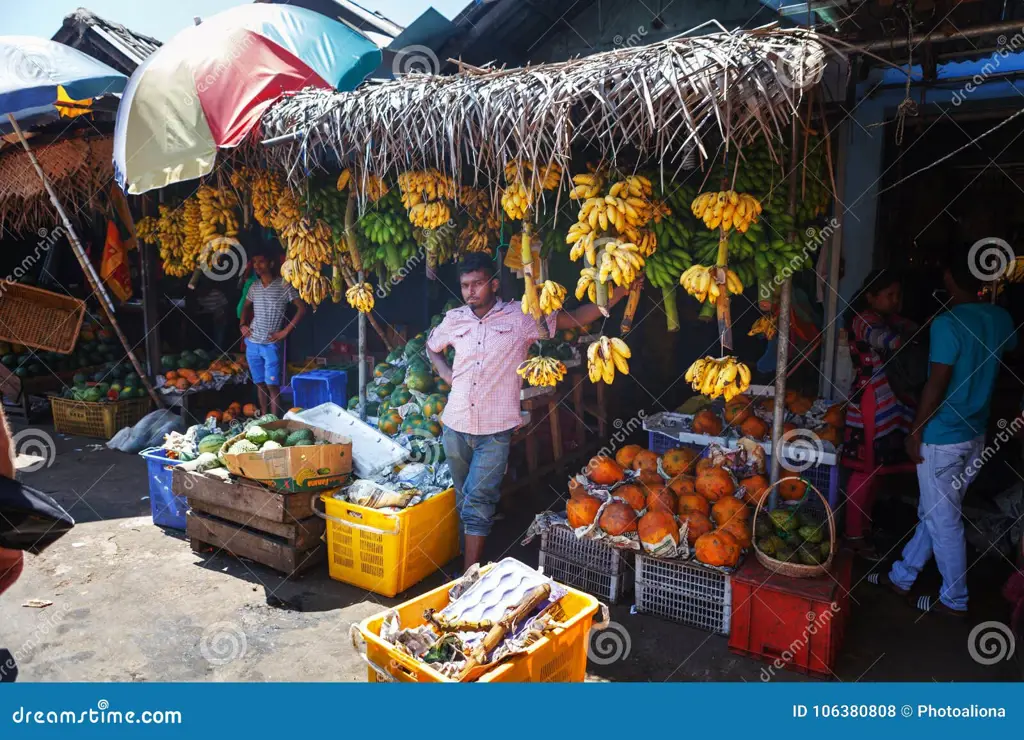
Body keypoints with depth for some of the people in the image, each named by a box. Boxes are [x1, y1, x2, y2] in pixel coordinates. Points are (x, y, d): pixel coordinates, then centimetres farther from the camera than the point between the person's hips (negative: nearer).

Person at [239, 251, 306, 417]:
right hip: (252, 343, 5)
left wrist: (286, 331, -12)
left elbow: (302, 308, -9)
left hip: (270, 344, -5)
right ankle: (263, 419, 20)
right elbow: (246, 307, 26)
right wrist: (243, 325, 10)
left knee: (272, 385, -6)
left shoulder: (283, 285, -8)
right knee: (260, 384, 11)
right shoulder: (254, 286, 9)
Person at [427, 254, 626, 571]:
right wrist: (443, 370, 7)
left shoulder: (520, 316, -3)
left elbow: (573, 319, -3)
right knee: (463, 500, 17)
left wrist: (617, 293, -14)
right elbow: (431, 345, 27)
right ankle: (468, 561, 38)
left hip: (495, 430, -4)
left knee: (477, 500, -8)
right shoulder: (454, 319, 7)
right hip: (456, 426, 4)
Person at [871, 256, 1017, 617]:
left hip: (943, 438, -8)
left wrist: (915, 431, -10)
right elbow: (1010, 349, 26)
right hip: (976, 435, 8)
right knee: (933, 511, 17)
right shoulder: (1001, 319, 3)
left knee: (943, 519, 6)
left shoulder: (947, 323, -20)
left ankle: (955, 600, 20)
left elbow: (936, 385, -20)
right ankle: (902, 576, 31)